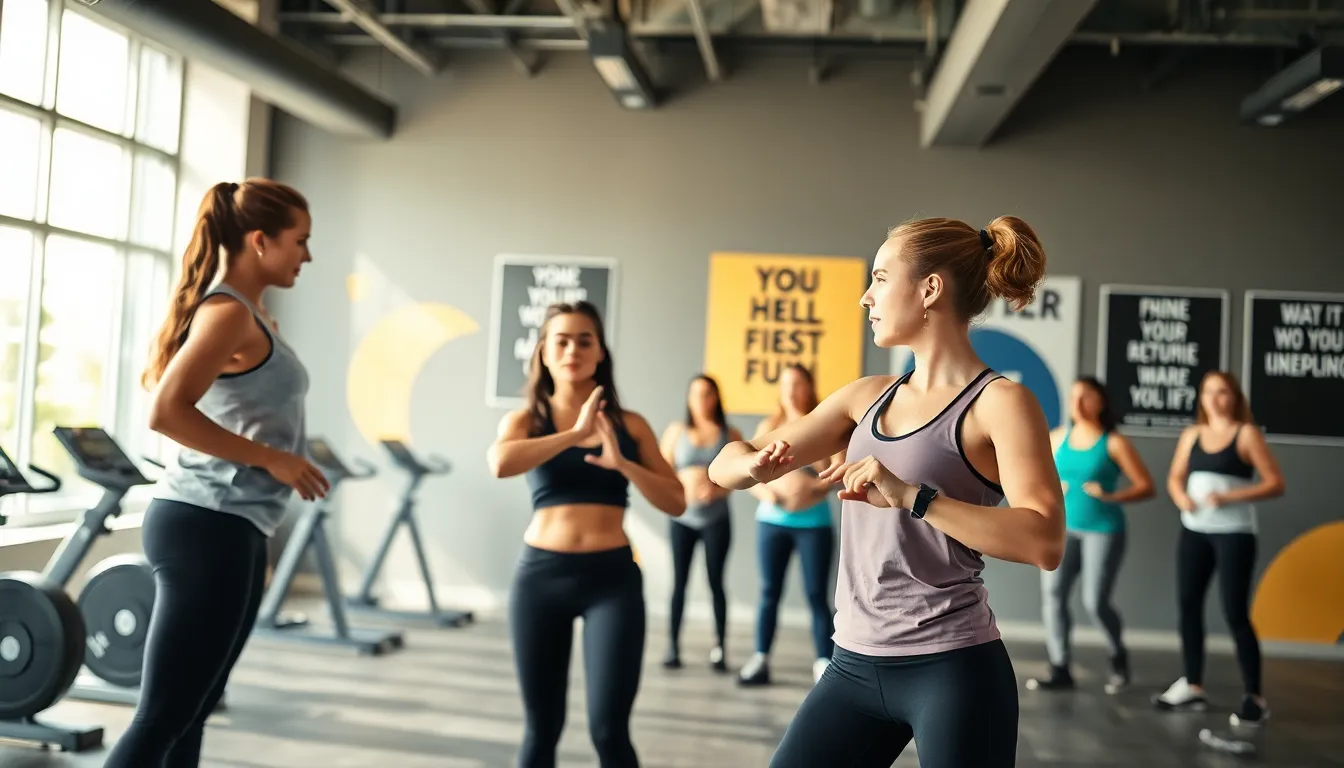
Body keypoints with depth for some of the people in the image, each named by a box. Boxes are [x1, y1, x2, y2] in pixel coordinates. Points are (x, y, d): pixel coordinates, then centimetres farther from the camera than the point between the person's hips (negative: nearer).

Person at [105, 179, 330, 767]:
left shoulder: (248, 312, 16)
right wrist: (271, 459, -18)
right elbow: (166, 411, -24)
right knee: (163, 717, -6)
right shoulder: (229, 311, -13)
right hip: (207, 527, -10)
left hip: (230, 528, 10)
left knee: (190, 710, 14)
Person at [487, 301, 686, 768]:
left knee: (609, 729, -6)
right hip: (541, 575, 1)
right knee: (542, 727, 11)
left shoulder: (628, 425, 6)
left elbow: (676, 503, 1)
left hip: (613, 577, 0)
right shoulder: (526, 421, 4)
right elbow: (500, 464, -19)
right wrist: (574, 433, -16)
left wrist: (622, 463, -14)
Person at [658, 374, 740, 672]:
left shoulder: (730, 434, 3)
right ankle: (672, 646, 7)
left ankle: (719, 649, 5)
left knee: (715, 581, 1)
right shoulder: (676, 431, 4)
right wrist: (683, 484, -14)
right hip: (681, 517, 1)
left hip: (716, 519, -1)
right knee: (679, 582, 1)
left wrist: (719, 489, -16)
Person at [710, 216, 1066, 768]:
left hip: (952, 670, -5)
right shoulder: (867, 398, 9)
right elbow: (725, 466, 8)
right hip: (854, 666, 6)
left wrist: (910, 496, -28)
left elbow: (1045, 543, -21)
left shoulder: (998, 402, -7)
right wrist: (754, 464, -14)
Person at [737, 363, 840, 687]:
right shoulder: (769, 426, 7)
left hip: (814, 522, -2)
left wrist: (812, 486, -24)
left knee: (816, 595, -1)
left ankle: (824, 663, 2)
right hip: (772, 520, 2)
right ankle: (760, 659, 10)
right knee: (770, 592, 5)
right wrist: (766, 492, -15)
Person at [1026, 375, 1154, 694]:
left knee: (1095, 603, -7)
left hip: (1103, 530, -4)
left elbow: (1146, 486, -6)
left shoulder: (1115, 443, -6)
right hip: (1062, 528, 4)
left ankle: (1118, 656, 23)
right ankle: (1060, 670, 2)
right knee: (1052, 594, -7)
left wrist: (1112, 497, -21)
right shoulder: (1057, 438, 5)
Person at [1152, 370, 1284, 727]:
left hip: (1234, 534, -5)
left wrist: (1230, 497, -19)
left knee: (1235, 614, -6)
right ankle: (1193, 687, 19)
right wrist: (1181, 498, -6)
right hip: (1193, 531, 5)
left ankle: (1255, 698, 4)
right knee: (1188, 605, 7)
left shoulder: (1247, 434, -4)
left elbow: (1276, 483, -8)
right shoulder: (1191, 434, 9)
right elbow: (1175, 477, 16)